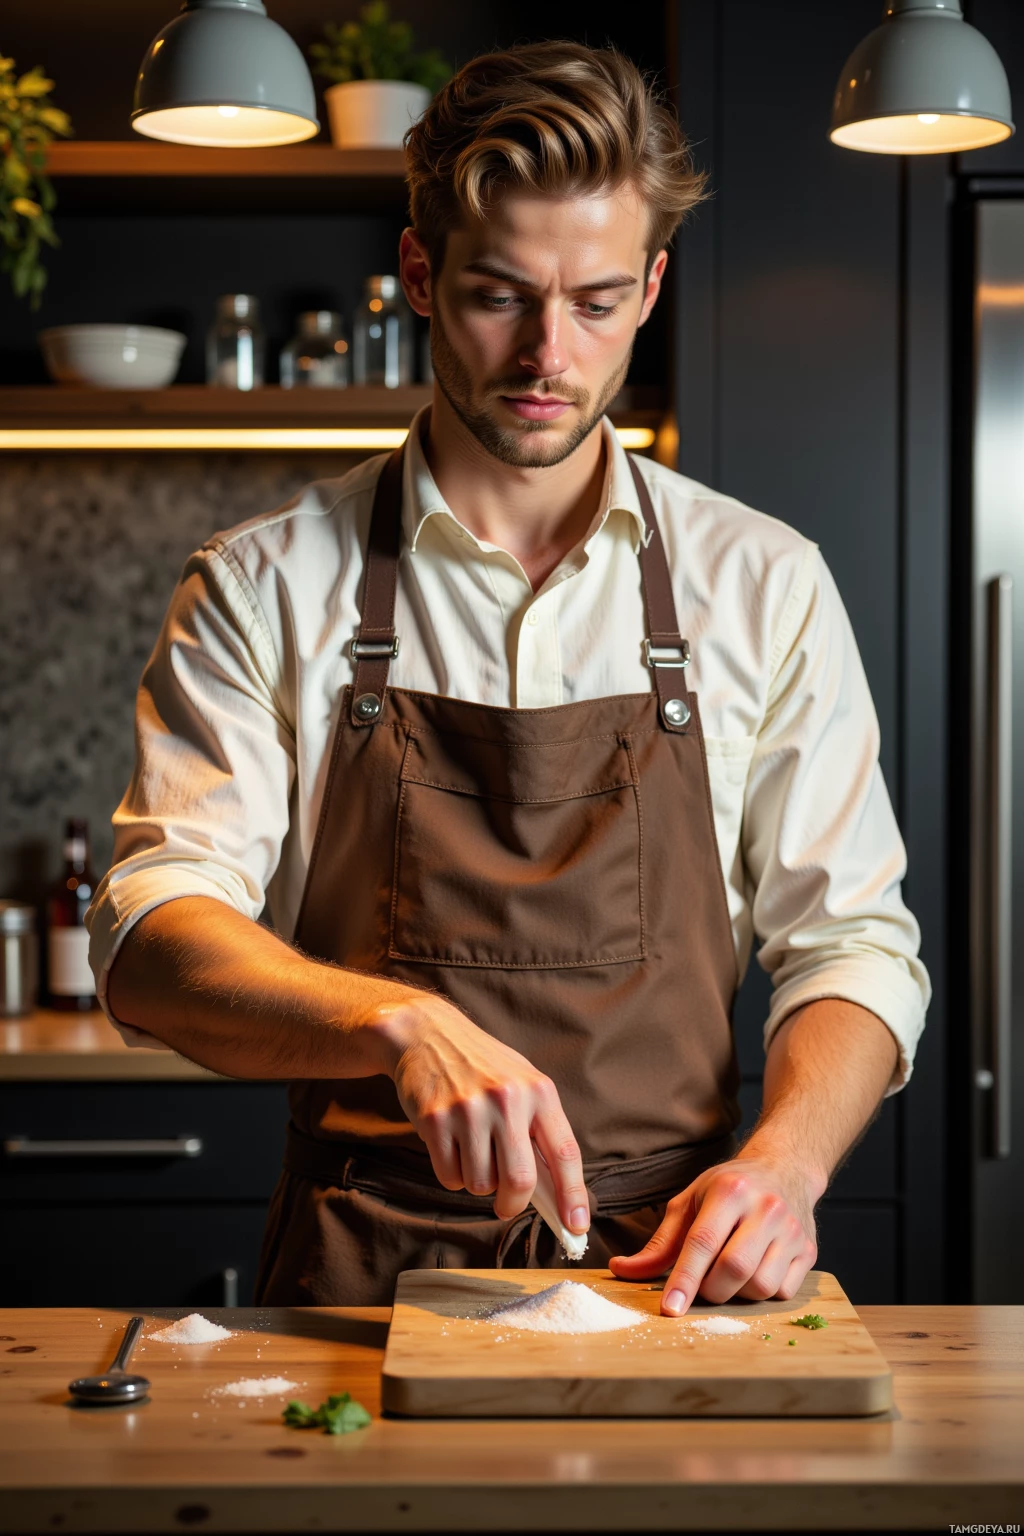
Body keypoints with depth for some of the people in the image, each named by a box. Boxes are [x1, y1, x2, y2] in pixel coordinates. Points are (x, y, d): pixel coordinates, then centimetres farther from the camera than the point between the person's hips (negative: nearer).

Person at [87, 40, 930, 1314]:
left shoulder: (764, 587, 7)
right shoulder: (264, 589, 3)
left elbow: (849, 944, 8)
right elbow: (153, 935, -7)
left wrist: (786, 1159, -12)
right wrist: (403, 1023, -26)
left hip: (664, 1276, 2)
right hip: (362, 1279, -1)